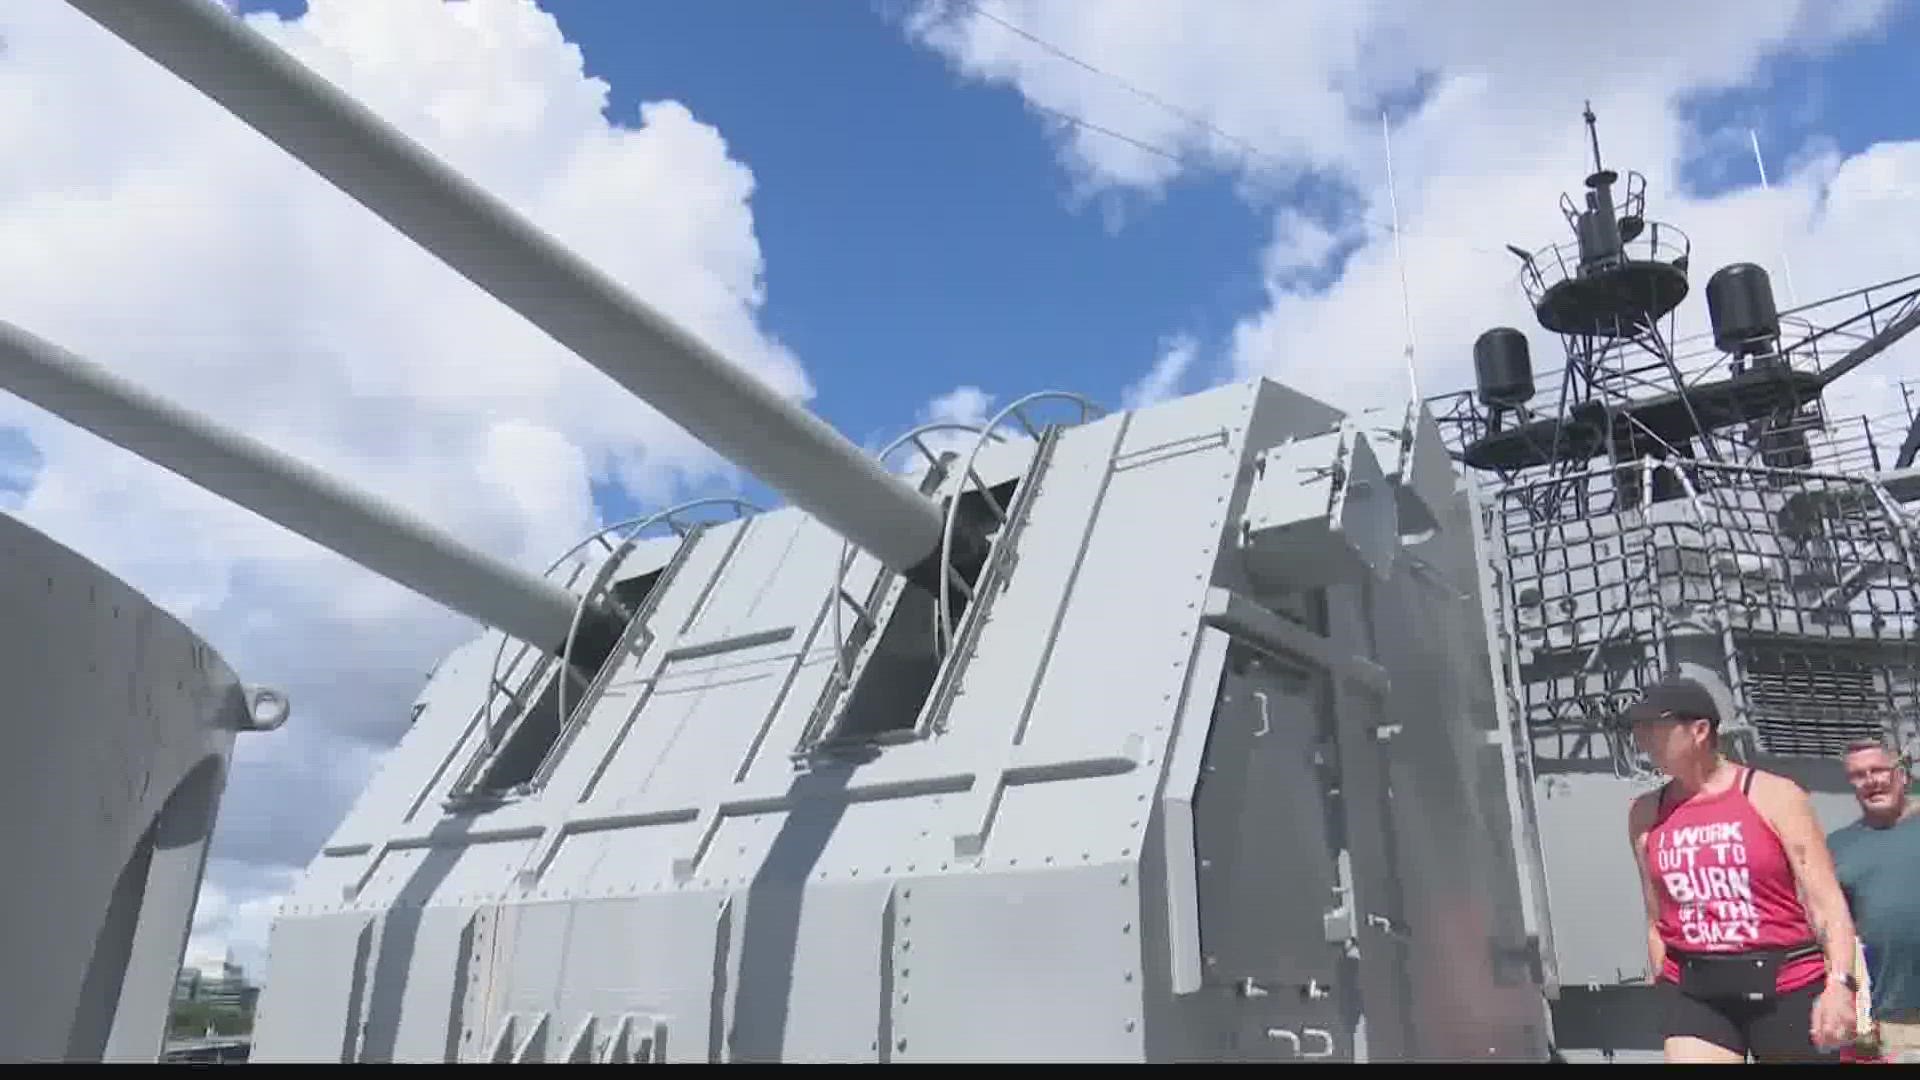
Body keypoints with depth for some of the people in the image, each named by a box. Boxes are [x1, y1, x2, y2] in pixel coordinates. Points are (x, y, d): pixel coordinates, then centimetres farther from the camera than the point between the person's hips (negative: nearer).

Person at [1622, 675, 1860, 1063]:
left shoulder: (1774, 797, -4)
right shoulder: (1645, 814, 6)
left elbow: (1826, 901, -9)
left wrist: (1840, 983, -21)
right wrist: (1665, 987, 12)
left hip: (1786, 986, -2)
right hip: (1693, 991, 2)